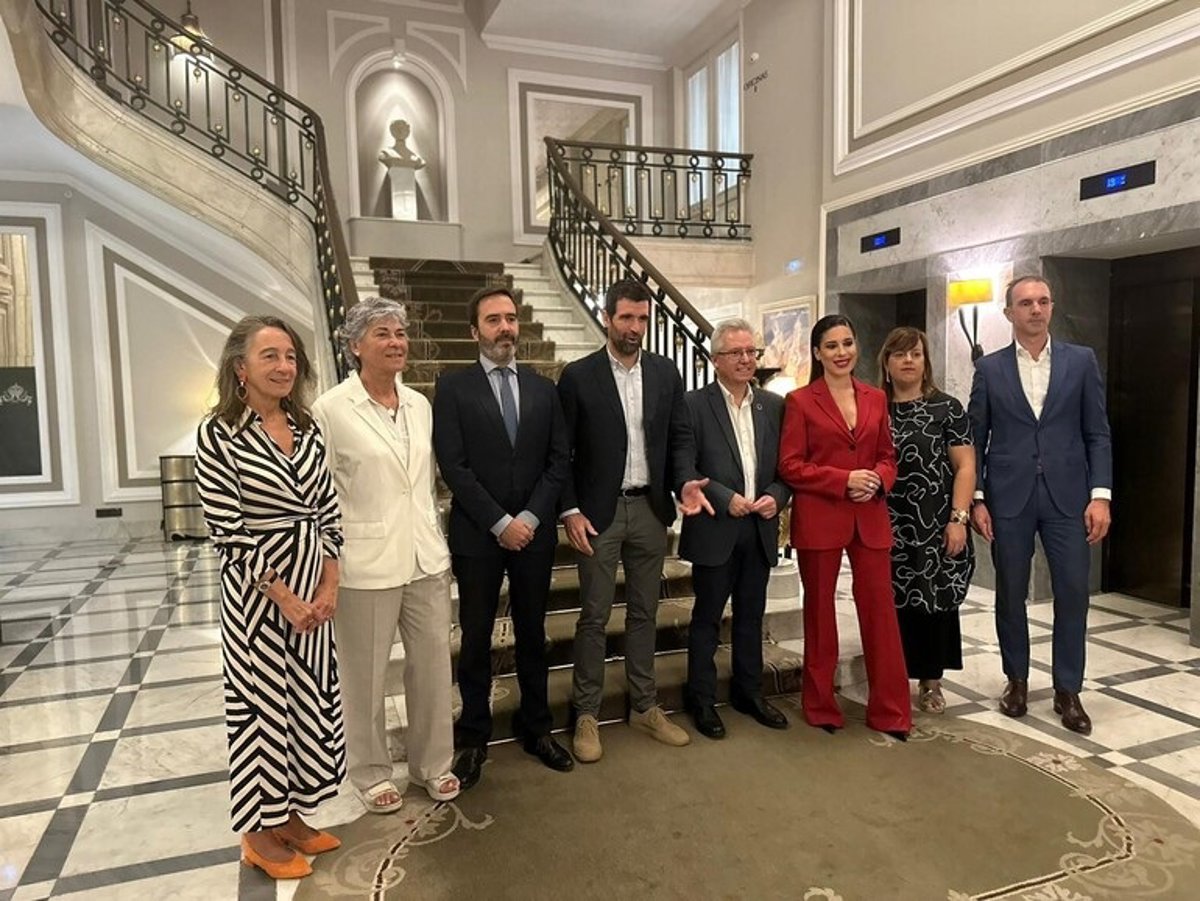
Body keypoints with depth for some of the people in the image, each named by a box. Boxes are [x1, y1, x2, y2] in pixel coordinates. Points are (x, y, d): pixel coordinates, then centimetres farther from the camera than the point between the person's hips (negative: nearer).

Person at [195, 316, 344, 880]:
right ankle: (259, 832, 26)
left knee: (308, 697, 14)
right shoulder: (219, 434, -11)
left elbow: (328, 513, 7)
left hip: (313, 589, 6)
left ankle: (290, 814, 33)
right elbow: (229, 530, -15)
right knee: (260, 700, 7)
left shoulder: (307, 429, 5)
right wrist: (284, 598, -15)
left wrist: (329, 586, -3)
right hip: (257, 593, -5)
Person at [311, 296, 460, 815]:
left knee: (433, 664, 12)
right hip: (366, 564, -5)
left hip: (425, 557, 5)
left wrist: (439, 545, 15)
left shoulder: (419, 405, 7)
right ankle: (371, 772, 32)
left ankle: (432, 763, 33)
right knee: (365, 675, 10)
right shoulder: (332, 409, -9)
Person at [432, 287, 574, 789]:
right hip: (477, 535, -3)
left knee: (532, 633, 13)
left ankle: (536, 728, 29)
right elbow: (454, 466, -9)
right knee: (476, 638, 8)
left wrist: (530, 517, -8)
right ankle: (474, 738, 23)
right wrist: (500, 522, -13)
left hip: (534, 532, 3)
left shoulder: (543, 388, 7)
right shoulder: (453, 388, -3)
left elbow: (559, 459, 3)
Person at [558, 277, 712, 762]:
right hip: (598, 512, -3)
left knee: (644, 612, 14)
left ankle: (645, 707, 28)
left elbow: (680, 436, 8)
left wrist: (686, 482, -9)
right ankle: (586, 714, 18)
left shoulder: (666, 373, 5)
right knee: (595, 616, 4)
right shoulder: (578, 376, -5)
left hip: (650, 508, 4)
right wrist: (570, 511, -10)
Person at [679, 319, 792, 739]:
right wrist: (725, 498, -16)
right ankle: (702, 699, 21)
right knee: (707, 618, 8)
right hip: (715, 530, -4)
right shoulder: (694, 404, -6)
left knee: (751, 616, 16)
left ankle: (749, 692, 31)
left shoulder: (774, 405, 8)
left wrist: (776, 496, -8)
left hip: (760, 528, 5)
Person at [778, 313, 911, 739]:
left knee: (880, 610, 5)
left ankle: (890, 709, 19)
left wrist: (878, 480, -8)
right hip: (818, 520, -3)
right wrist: (845, 480, -17)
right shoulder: (800, 401, -3)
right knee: (819, 611, 9)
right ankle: (820, 705, 25)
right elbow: (790, 466, -7)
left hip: (870, 518, 3)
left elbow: (887, 456, 14)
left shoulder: (875, 398, 10)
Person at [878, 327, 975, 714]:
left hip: (937, 527, -1)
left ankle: (931, 682, 20)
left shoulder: (946, 408, 1)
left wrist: (958, 519, -11)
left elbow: (965, 467, -3)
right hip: (889, 529, 1)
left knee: (936, 603, 6)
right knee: (895, 604, 5)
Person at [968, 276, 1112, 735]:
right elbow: (975, 439, 4)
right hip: (1009, 498, 0)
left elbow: (1098, 434, 3)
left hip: (1067, 496, 0)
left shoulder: (1081, 360, 5)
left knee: (1073, 592, 2)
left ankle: (1067, 690, 17)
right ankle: (1017, 679, 25)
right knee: (1010, 593, 8)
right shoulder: (989, 368, 4)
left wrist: (1100, 495, -6)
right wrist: (976, 499, -3)